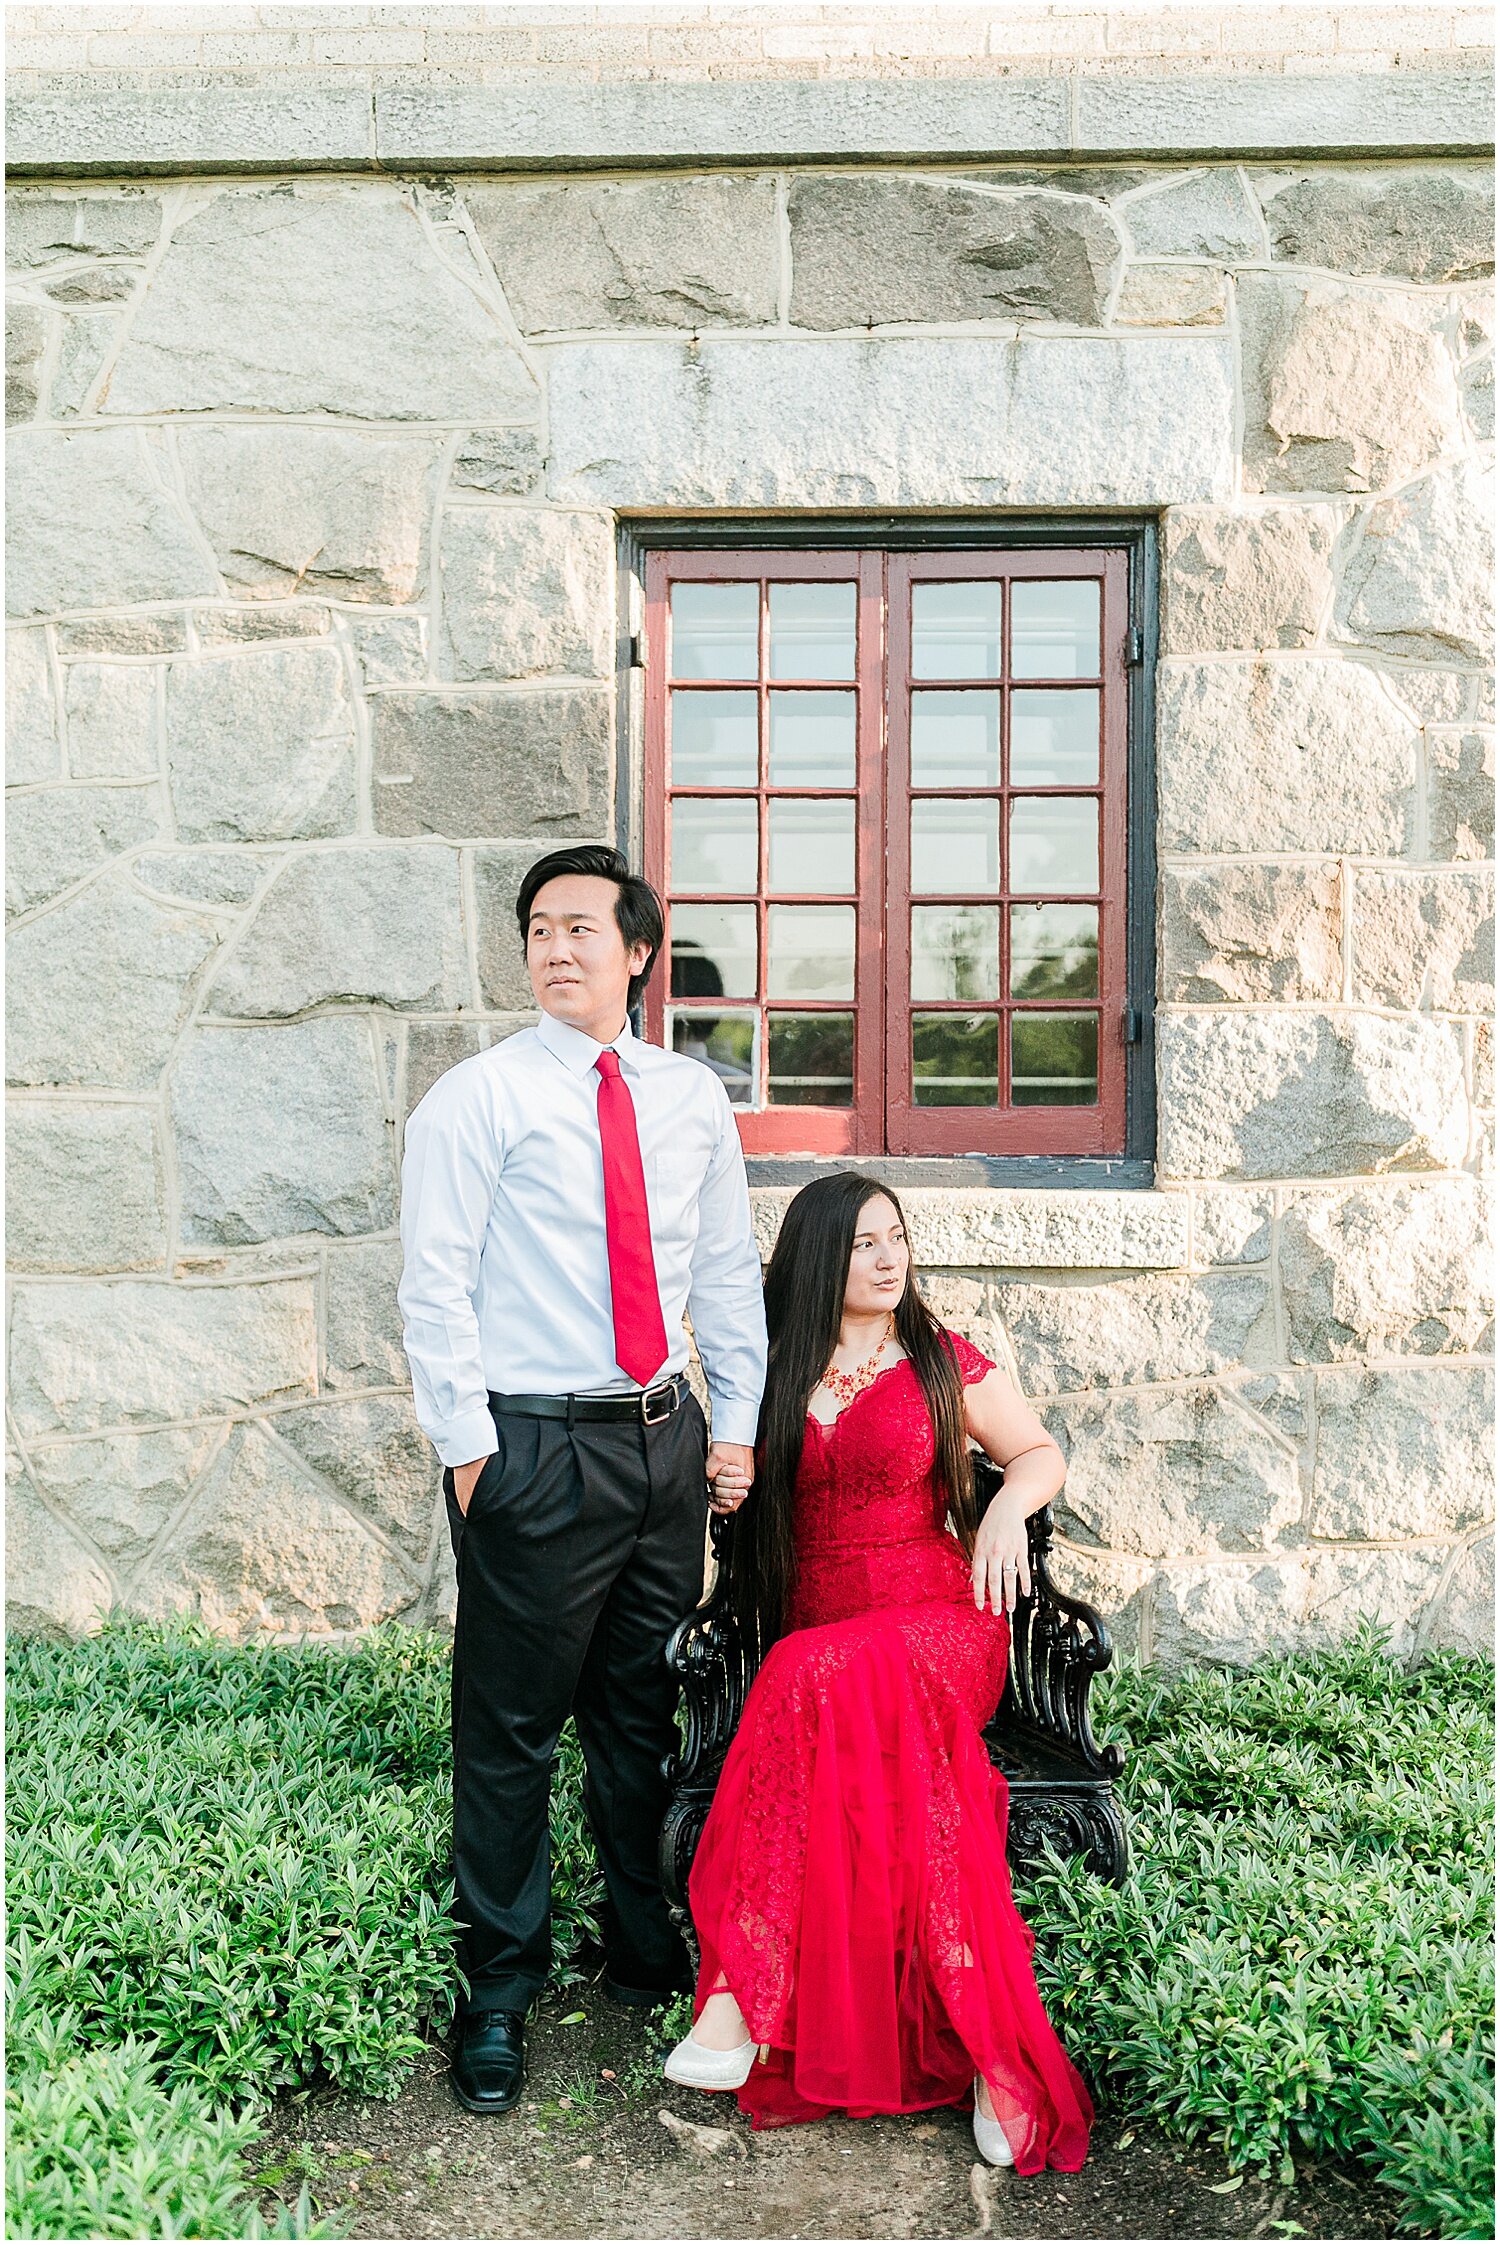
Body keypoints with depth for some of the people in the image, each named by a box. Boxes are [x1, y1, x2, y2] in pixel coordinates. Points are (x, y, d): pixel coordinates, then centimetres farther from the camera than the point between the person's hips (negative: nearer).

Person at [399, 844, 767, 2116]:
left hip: (664, 1438, 5)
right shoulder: (478, 1097, -6)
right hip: (535, 1444, -4)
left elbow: (728, 1271, 12)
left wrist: (737, 1422, 7)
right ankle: (501, 1989, 25)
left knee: (644, 1715, 18)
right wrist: (468, 1446, -11)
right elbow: (436, 1285, -7)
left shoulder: (693, 1099, 8)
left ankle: (646, 1951, 37)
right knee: (512, 1729, 5)